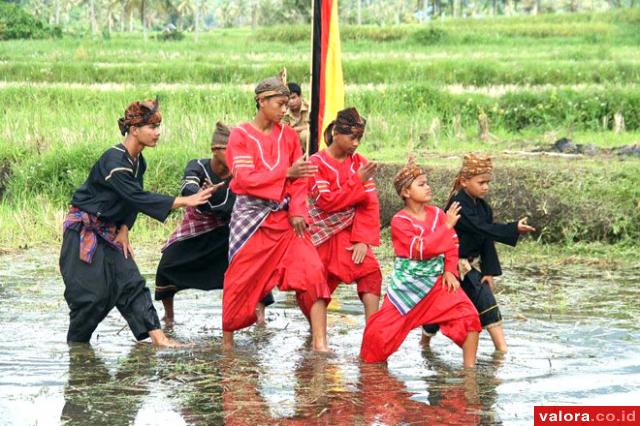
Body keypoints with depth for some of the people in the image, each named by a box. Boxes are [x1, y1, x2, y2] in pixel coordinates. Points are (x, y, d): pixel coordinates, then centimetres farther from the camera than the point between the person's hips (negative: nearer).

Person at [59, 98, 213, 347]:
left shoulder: (138, 163, 5)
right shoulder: (113, 162, -23)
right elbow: (137, 198, -30)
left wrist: (124, 230, -3)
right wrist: (184, 202, -32)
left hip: (109, 231, 8)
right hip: (83, 231, -8)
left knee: (131, 284, -3)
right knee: (92, 294, -9)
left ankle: (158, 339, -12)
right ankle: (75, 346, 5)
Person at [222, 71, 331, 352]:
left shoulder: (288, 136, 8)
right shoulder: (240, 136, -4)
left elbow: (299, 181, 9)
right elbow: (244, 179, -15)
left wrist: (298, 211, -7)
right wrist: (286, 173, -23)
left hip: (285, 218, 3)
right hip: (251, 217, -3)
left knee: (312, 271, -13)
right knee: (242, 280, 3)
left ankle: (319, 343, -16)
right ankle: (227, 340, 23)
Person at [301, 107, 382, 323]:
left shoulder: (359, 163, 2)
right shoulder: (316, 163, -7)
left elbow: (370, 204, -3)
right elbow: (326, 201, -16)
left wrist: (363, 239, -14)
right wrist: (357, 182, -20)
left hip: (348, 232, 2)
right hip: (321, 235, -2)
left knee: (370, 270, -21)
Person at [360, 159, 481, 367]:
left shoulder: (437, 214, 2)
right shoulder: (399, 221, -12)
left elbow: (452, 245, 6)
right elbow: (420, 249, -24)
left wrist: (450, 271, -10)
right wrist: (446, 226, -24)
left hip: (437, 280, 3)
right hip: (408, 283, -3)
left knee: (468, 315, -17)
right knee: (381, 330, -4)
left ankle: (469, 367, -9)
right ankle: (368, 363, 24)